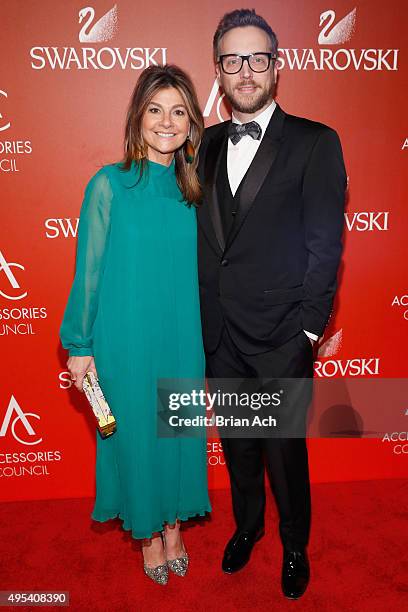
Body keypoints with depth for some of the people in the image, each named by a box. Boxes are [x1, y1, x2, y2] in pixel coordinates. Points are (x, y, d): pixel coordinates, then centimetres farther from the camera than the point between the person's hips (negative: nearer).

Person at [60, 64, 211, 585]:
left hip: (184, 337, 3)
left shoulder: (194, 188, 2)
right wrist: (80, 344, -5)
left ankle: (173, 525, 41)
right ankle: (148, 533, 38)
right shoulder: (109, 185, -9)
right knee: (135, 433, 12)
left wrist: (207, 337, 10)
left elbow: (200, 265, 9)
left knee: (180, 432, 15)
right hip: (126, 341, -3)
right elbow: (89, 269, -6)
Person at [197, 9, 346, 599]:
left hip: (281, 338, -4)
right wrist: (201, 318, 3)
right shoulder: (208, 144, 9)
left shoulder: (315, 143, -4)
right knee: (237, 444, 20)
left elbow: (325, 244, -7)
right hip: (218, 334, 4)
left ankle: (295, 545, 39)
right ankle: (247, 524, 47)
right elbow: (204, 238, 8)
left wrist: (307, 330, -11)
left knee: (285, 449, 11)